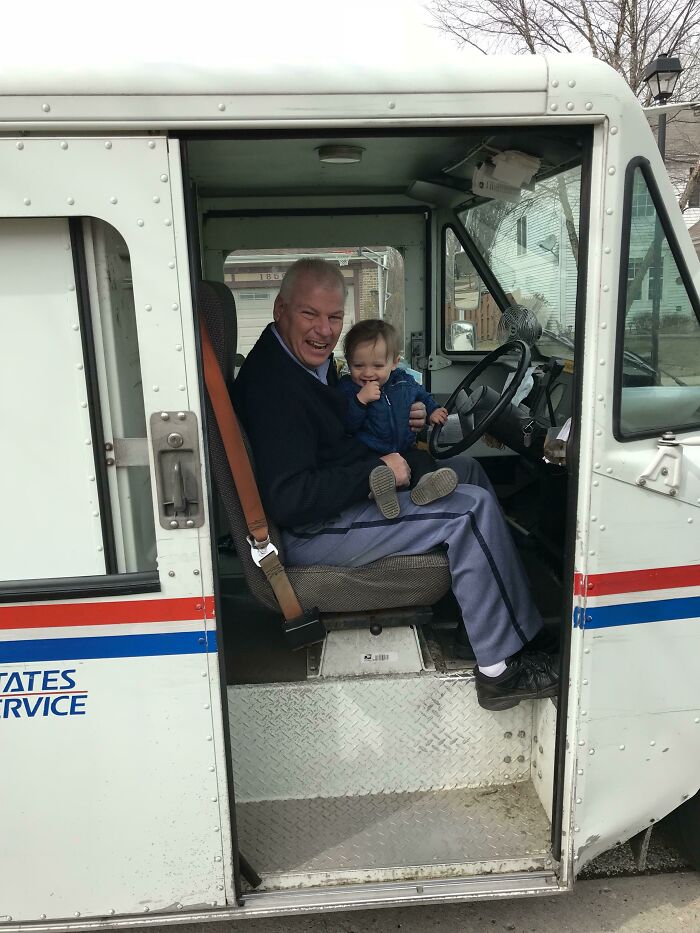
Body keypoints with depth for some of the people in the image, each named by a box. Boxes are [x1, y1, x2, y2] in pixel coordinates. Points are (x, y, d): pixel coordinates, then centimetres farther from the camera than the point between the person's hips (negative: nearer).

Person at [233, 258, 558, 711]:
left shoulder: (310, 358, 8)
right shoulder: (272, 384, -24)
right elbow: (290, 500, -31)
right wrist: (377, 471, -22)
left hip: (348, 492, 11)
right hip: (311, 531, -11)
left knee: (468, 470, 15)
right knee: (472, 508, -18)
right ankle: (500, 668, -10)